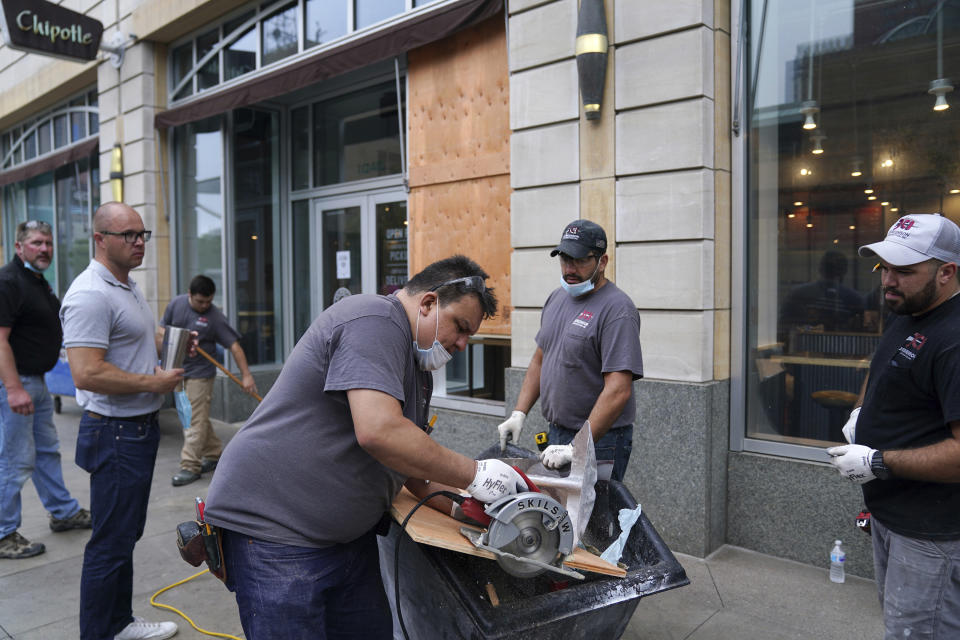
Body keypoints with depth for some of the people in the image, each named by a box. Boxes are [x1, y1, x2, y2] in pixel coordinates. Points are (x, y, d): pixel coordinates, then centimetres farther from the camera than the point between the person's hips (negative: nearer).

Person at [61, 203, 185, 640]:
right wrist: (154, 382, -20)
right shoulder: (90, 294, -20)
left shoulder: (129, 287, 13)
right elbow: (87, 373, -28)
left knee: (127, 535, 20)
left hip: (141, 427, 10)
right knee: (111, 542, 1)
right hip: (115, 432, -10)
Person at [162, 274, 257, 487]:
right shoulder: (176, 304, -1)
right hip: (178, 371, 6)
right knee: (199, 418, 13)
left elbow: (234, 346, -16)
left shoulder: (215, 317, -13)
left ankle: (190, 467, -2)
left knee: (196, 421, -6)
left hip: (200, 373, -5)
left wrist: (246, 375, -23)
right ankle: (214, 454, 25)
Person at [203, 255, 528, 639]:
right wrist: (474, 475, -22)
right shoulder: (375, 319, -18)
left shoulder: (419, 369, 14)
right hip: (274, 530, -10)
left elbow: (416, 472, 16)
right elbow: (378, 432, -32)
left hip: (348, 533, 10)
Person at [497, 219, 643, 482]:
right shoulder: (557, 298, 10)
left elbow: (618, 390, -23)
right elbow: (540, 359, 19)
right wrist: (519, 413, 8)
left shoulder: (617, 309, -16)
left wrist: (577, 448, -25)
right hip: (557, 435, 7)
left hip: (599, 440, -7)